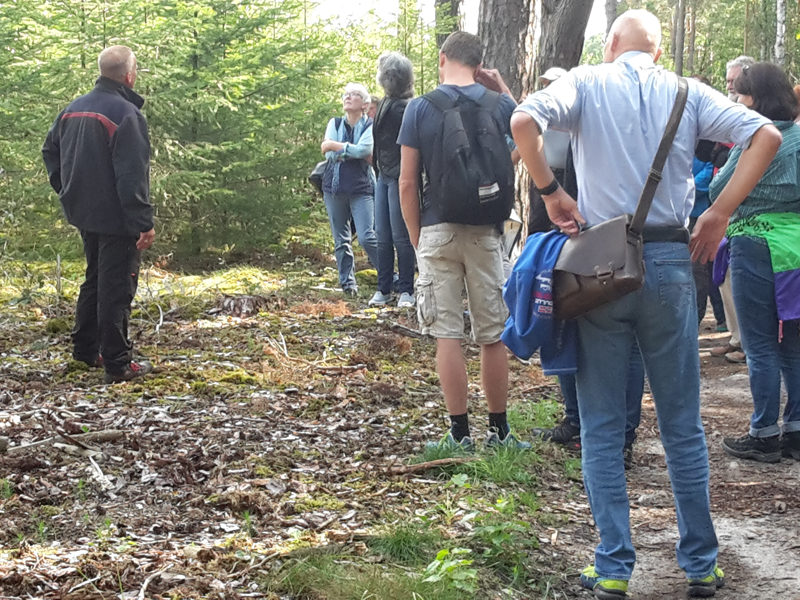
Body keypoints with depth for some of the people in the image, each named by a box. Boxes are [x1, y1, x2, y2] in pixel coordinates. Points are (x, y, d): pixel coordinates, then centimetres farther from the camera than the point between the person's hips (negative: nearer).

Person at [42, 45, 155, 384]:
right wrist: (144, 223, -20)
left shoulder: (73, 109, 8)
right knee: (117, 287, -3)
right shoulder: (125, 113, -18)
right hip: (116, 217, -8)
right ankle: (117, 364, 0)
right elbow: (132, 175, -22)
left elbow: (50, 150, 18)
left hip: (85, 213, 8)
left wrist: (66, 191, 22)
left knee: (95, 279, 22)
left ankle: (84, 349, 29)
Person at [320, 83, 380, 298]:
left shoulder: (370, 126, 1)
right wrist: (355, 152, -10)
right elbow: (328, 153, -3)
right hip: (334, 188, 4)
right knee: (341, 241, 6)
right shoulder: (334, 124, 13)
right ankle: (348, 283, 14)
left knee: (366, 237, -13)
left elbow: (363, 149, -17)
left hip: (361, 188, -4)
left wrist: (336, 146, -9)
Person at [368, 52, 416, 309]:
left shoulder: (403, 107, -16)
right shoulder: (385, 104, 12)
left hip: (398, 178, -9)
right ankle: (384, 289, 15)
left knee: (401, 237, -2)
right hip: (384, 176, 9)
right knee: (383, 237, 10)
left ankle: (406, 290, 6)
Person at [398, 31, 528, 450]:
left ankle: (460, 434, 4)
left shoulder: (419, 109, -3)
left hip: (437, 232, -2)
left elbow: (407, 184, -4)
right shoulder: (498, 105, 1)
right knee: (492, 336, 9)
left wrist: (416, 239, 6)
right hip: (485, 232, 2)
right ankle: (499, 431, 16)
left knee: (447, 336, 2)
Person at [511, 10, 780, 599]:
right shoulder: (687, 92, 8)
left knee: (602, 428, 7)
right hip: (671, 261, 2)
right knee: (684, 425, 11)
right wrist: (719, 213, -1)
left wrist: (551, 192, -6)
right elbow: (766, 135, -2)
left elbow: (524, 121, -16)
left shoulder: (586, 82, 3)